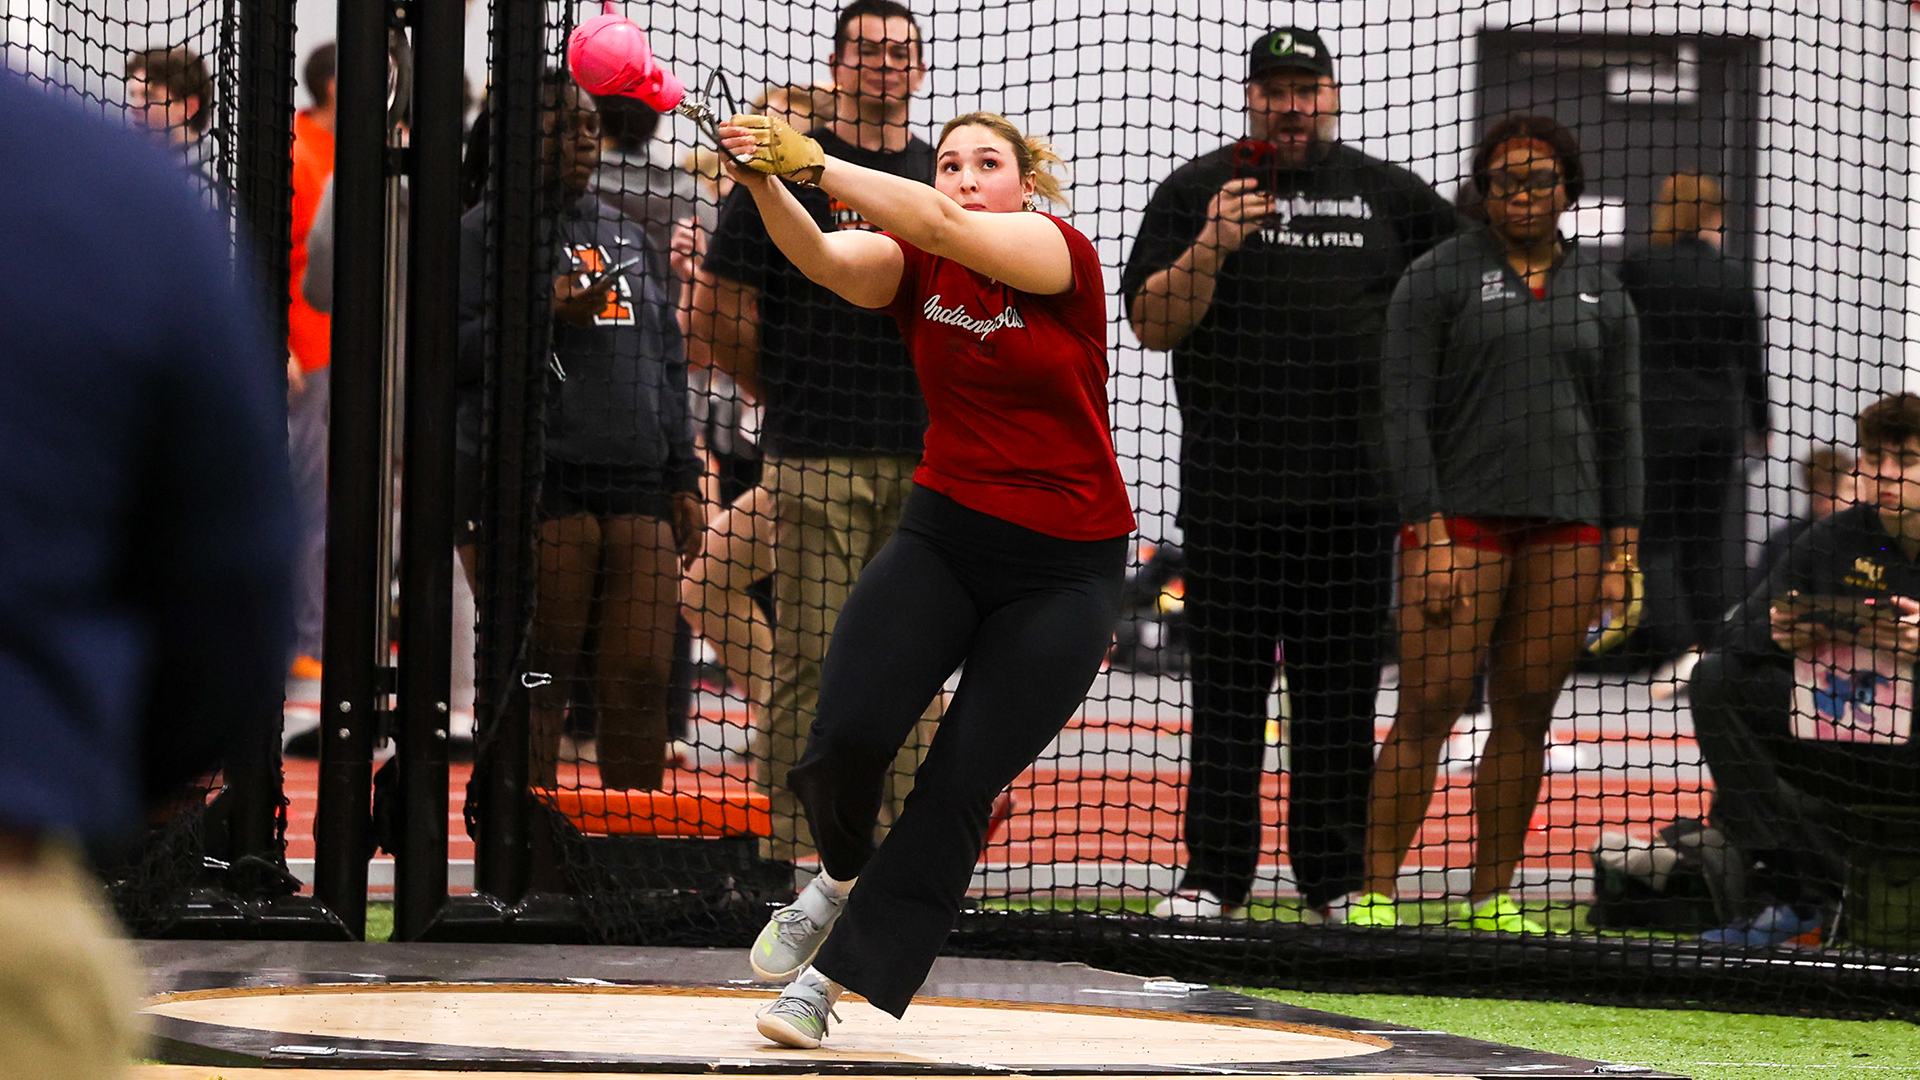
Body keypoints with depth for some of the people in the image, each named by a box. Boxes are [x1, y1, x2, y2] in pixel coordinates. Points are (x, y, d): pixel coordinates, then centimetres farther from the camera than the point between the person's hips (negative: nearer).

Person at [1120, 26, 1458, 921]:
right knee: (1226, 684, 0)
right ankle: (1213, 875, 4)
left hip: (1352, 488, 1)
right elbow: (1151, 325, 0)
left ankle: (1335, 880, 9)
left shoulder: (1388, 195, 11)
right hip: (1228, 485, -1)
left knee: (1341, 687, 3)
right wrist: (1211, 249, -15)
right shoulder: (1195, 192, 6)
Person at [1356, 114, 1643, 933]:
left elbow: (1619, 427, 15)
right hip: (1461, 519, -4)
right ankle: (1375, 891, -6)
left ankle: (1494, 896, 10)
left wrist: (1620, 553, 7)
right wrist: (1428, 535, -11)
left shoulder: (1602, 295, 13)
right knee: (1428, 710, -9)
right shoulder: (1436, 279, 2)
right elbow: (1405, 412, -3)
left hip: (1565, 527, 4)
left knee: (1526, 714, 4)